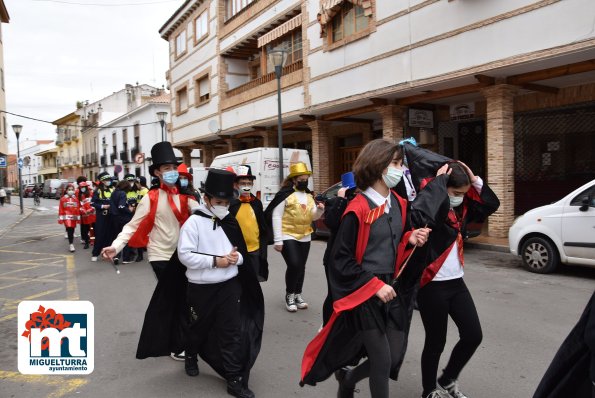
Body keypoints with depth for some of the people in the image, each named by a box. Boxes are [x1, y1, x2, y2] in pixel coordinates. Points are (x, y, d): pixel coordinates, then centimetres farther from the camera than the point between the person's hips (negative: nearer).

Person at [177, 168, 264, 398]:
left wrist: (237, 257, -11)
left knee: (232, 332, 3)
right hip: (202, 287, -3)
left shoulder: (231, 222, 4)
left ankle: (234, 379, 13)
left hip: (230, 285, 3)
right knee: (200, 327, 19)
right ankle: (191, 356, 49)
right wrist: (215, 261, -21)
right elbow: (185, 255, -18)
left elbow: (243, 250, 12)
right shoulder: (194, 222, -11)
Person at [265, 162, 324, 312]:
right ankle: (289, 295, 6)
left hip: (305, 237, 7)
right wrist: (278, 240, -16)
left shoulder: (309, 195, 10)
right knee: (294, 265, -15)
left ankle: (298, 295, 29)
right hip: (288, 236, -6)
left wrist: (319, 210, -11)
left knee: (301, 267, 12)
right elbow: (276, 216, -12)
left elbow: (313, 217, 13)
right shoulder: (285, 194, -10)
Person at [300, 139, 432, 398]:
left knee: (395, 357, 11)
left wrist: (411, 240, -4)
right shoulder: (358, 209, -17)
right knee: (382, 360, -1)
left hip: (392, 288, 7)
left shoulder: (399, 204, 4)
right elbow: (341, 259, -15)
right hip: (365, 292, -7)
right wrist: (374, 284, -17)